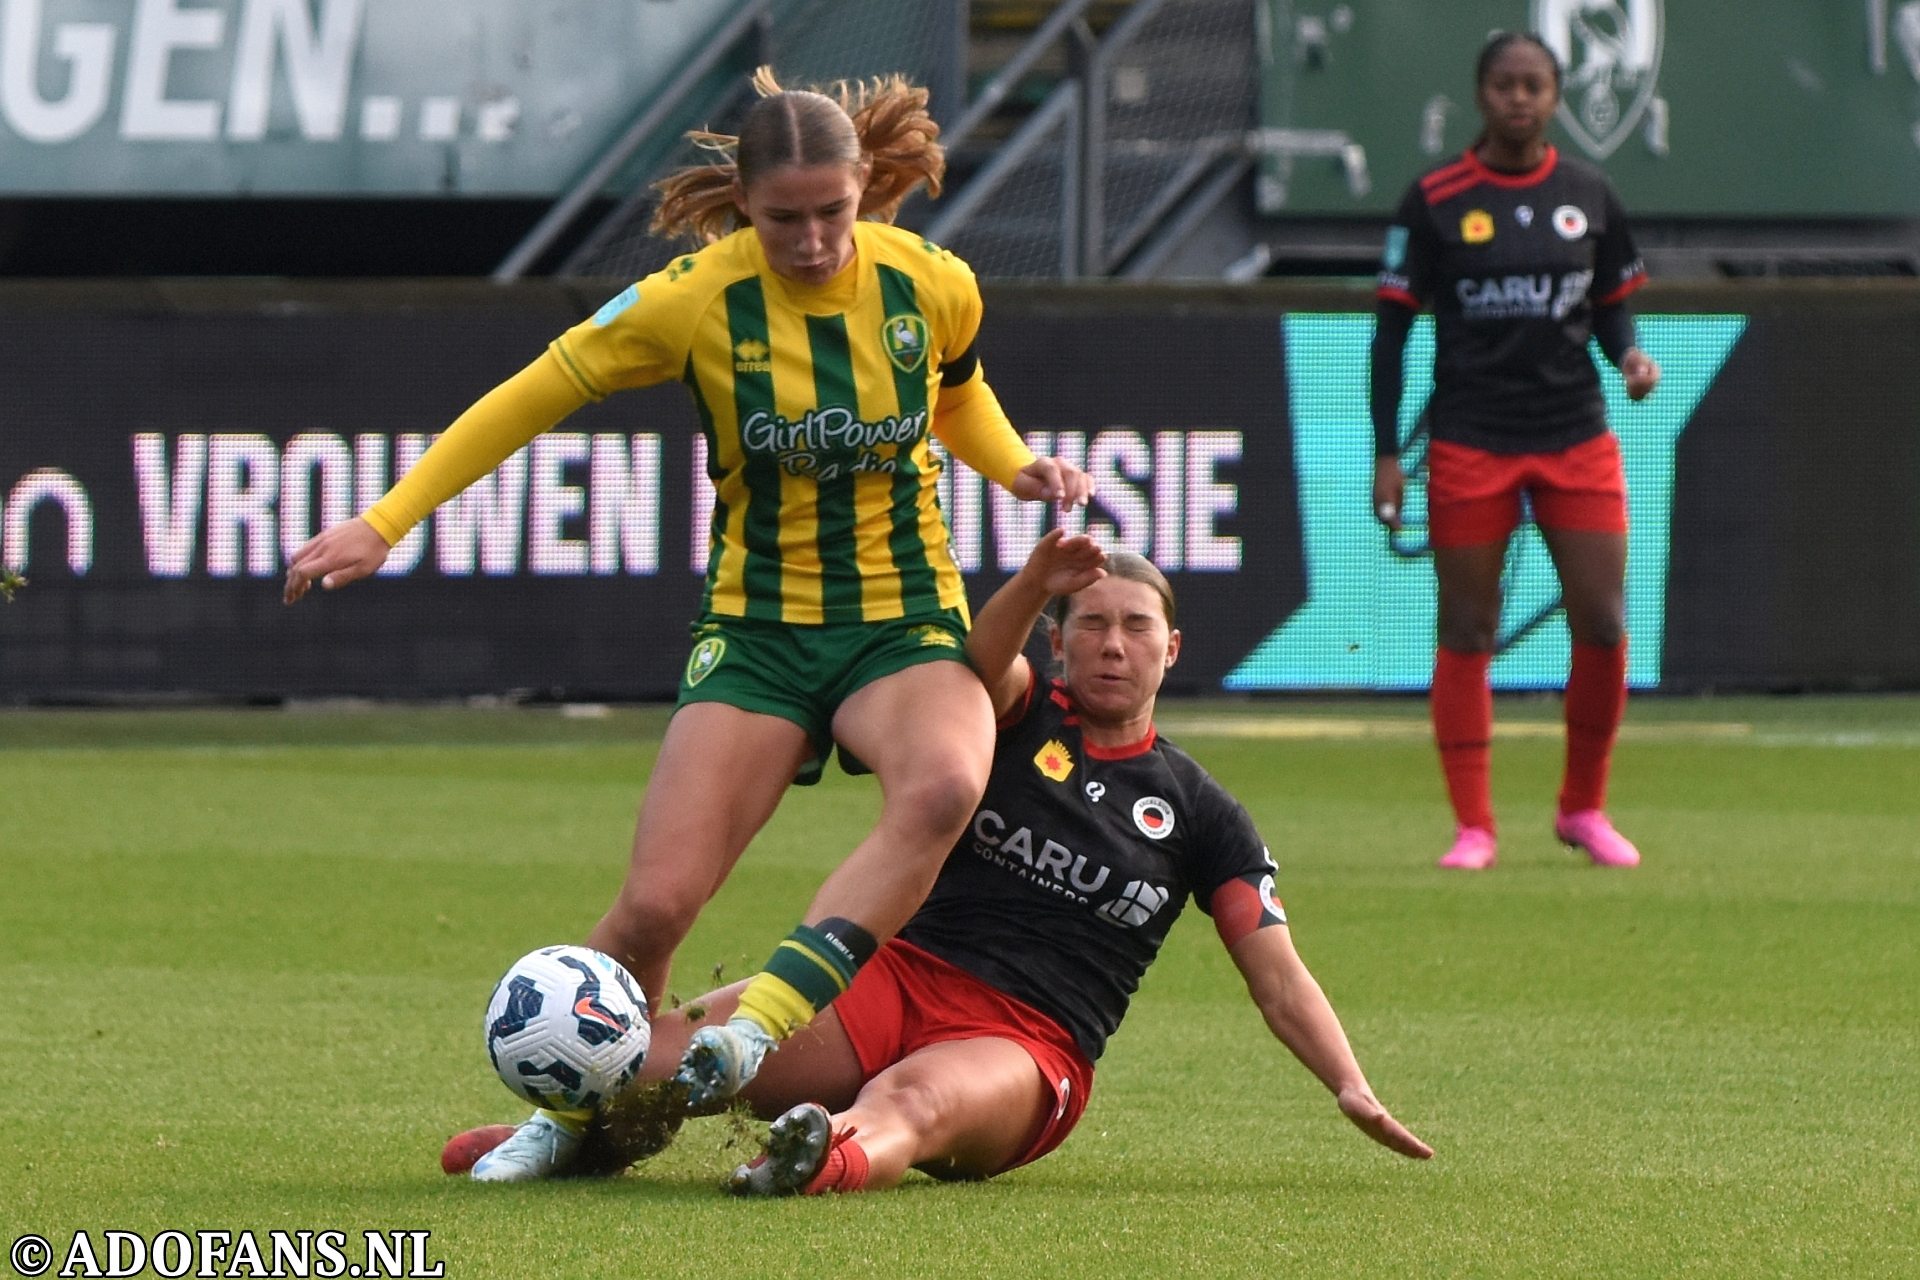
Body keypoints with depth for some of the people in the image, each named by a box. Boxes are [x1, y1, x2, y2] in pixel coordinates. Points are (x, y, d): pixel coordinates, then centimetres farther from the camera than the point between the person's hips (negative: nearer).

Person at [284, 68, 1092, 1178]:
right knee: (656, 903, -13)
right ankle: (571, 1110, 14)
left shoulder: (933, 286, -5)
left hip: (906, 625, 1)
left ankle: (760, 1026, -37)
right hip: (757, 626, -1)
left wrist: (1021, 469, -2)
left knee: (943, 786, -36)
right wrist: (383, 525, -5)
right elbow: (530, 399, -2)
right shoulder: (699, 300, -11)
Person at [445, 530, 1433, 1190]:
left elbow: (1277, 978, 12)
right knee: (676, 1043, -23)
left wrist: (1352, 1090, -4)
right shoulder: (1025, 717, 13)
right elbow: (981, 663, -11)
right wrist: (1036, 583, -33)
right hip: (900, 977, 5)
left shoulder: (1200, 815, 14)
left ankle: (835, 1157, -73)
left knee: (914, 1102, -45)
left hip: (1024, 1049, -5)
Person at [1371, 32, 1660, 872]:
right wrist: (1386, 452, -5)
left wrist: (1630, 357, -8)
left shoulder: (1588, 197, 7)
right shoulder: (1435, 202, -1)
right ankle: (1473, 827, 7)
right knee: (1466, 632, -1)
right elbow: (1392, 329, 0)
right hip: (1470, 446, -2)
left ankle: (1583, 809, 15)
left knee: (1603, 625, -3)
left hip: (1576, 439, 2)